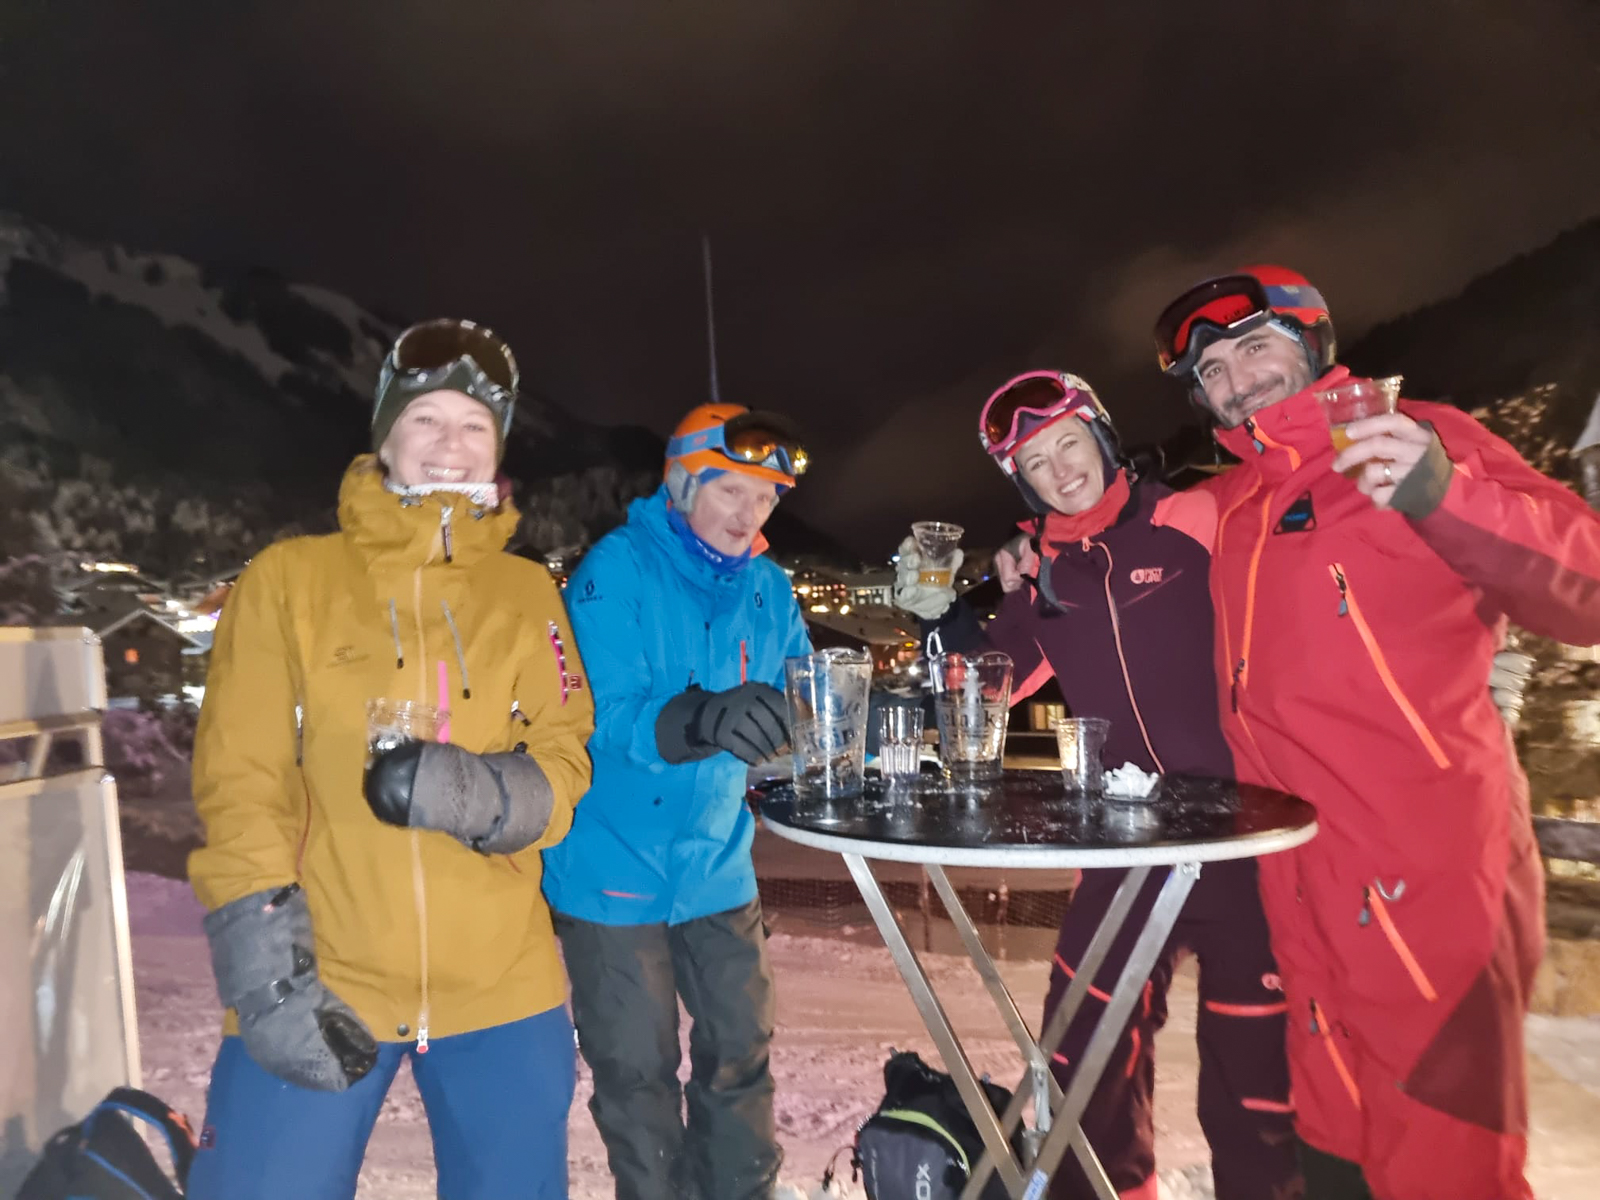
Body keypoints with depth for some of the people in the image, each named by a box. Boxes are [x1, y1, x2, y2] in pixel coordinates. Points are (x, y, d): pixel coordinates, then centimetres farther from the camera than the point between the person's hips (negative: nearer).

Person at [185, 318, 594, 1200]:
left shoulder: (527, 591, 4)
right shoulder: (289, 578, -1)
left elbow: (564, 762, 0)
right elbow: (239, 785, -5)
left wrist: (482, 794, -21)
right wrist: (268, 974, -12)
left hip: (502, 986, 2)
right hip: (319, 986, -1)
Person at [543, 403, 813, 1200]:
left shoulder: (769, 589, 2)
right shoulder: (617, 569, -16)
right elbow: (602, 717, -26)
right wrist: (699, 719, -45)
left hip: (718, 866, 5)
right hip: (616, 868, -5)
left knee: (739, 1056, 17)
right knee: (638, 1072, 12)